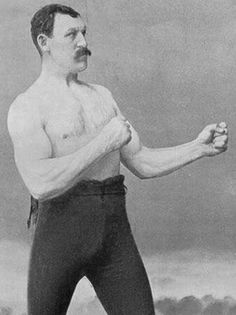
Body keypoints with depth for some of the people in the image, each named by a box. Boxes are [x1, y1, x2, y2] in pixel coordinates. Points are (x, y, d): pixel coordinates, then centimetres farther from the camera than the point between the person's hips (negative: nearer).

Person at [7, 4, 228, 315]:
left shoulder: (101, 95, 18)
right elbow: (41, 185, -20)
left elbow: (142, 164, 15)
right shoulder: (26, 107, -4)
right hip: (60, 229, -4)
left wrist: (198, 148, 0)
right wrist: (104, 142, -16)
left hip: (114, 231, 5)